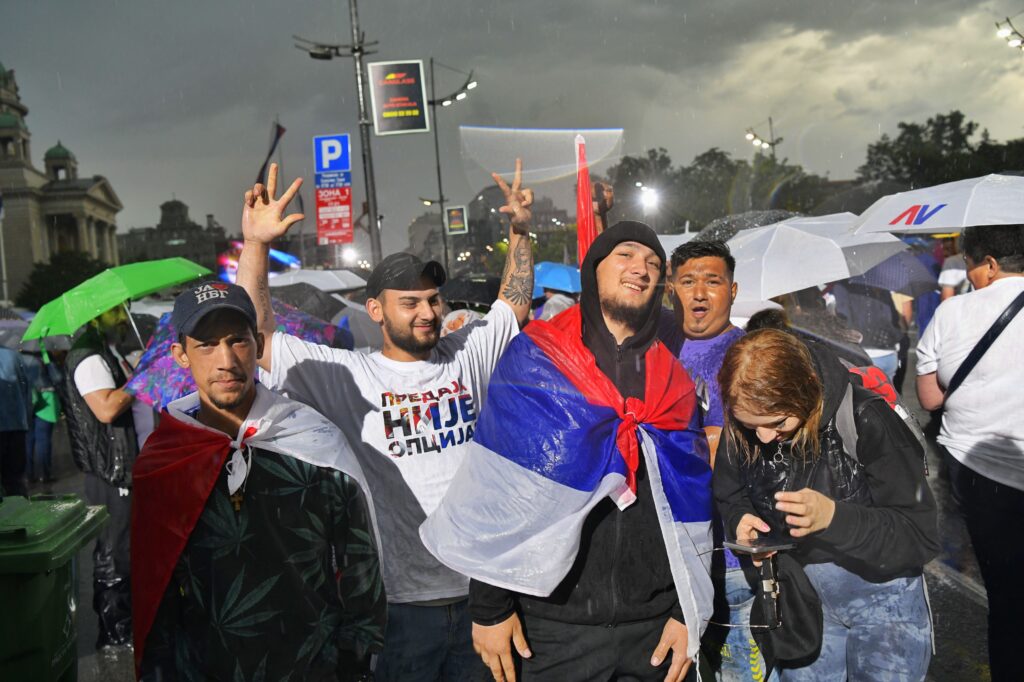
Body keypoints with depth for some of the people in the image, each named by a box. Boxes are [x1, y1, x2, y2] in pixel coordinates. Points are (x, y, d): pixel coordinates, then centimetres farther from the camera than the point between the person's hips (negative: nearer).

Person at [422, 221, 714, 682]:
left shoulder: (672, 380, 8)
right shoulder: (534, 358, -3)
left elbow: (690, 501, 7)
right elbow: (494, 492, -6)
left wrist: (687, 612, 3)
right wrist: (489, 605, -7)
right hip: (556, 620, -3)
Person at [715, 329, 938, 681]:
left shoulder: (867, 420, -25)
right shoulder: (743, 430, -14)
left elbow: (921, 537, -23)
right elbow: (729, 497, 4)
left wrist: (833, 516, -38)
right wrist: (740, 520, -20)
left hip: (880, 597, -3)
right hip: (800, 599, 3)